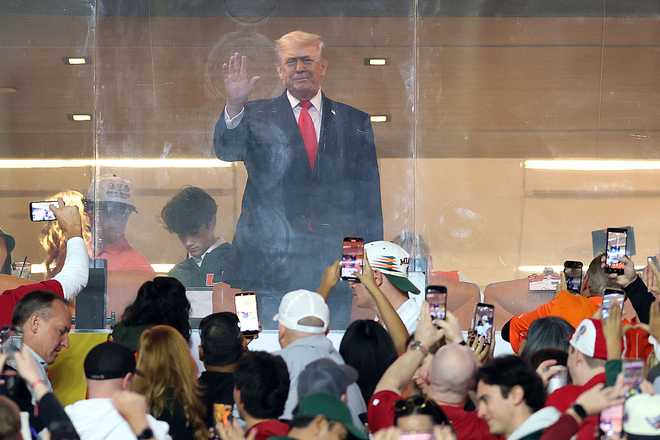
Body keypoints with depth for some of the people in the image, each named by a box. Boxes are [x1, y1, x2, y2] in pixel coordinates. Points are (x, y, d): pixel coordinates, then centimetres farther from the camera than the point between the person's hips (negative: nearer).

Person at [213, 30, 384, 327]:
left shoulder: (354, 122, 12)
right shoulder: (256, 117, 9)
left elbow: (368, 196, 11)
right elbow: (226, 150, -10)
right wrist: (234, 105, -28)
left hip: (333, 263, 1)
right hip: (271, 257, -1)